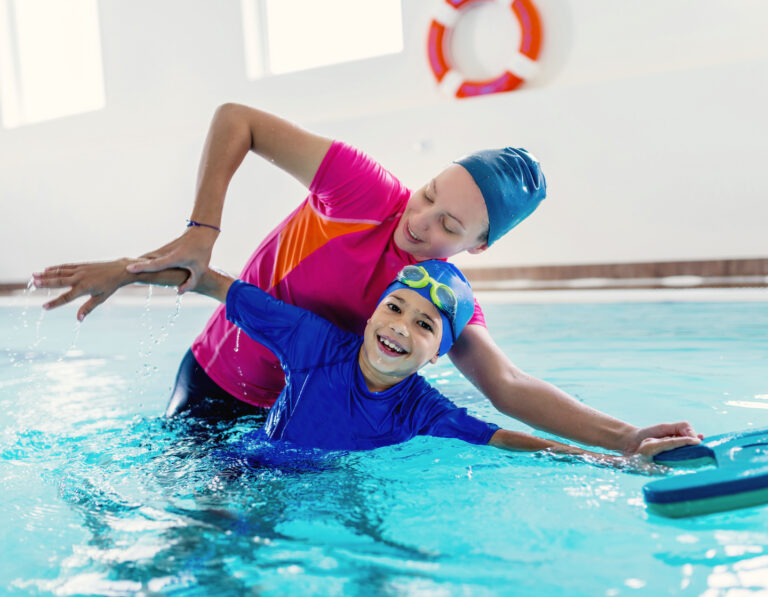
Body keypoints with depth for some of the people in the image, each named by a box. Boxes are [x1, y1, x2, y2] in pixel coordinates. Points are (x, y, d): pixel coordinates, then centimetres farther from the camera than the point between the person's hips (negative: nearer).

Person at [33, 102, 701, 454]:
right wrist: (200, 234, -31)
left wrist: (626, 438, -40)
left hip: (297, 405, 3)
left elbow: (508, 387, -28)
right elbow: (236, 119, -22)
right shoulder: (368, 192, -28)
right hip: (213, 385, -3)